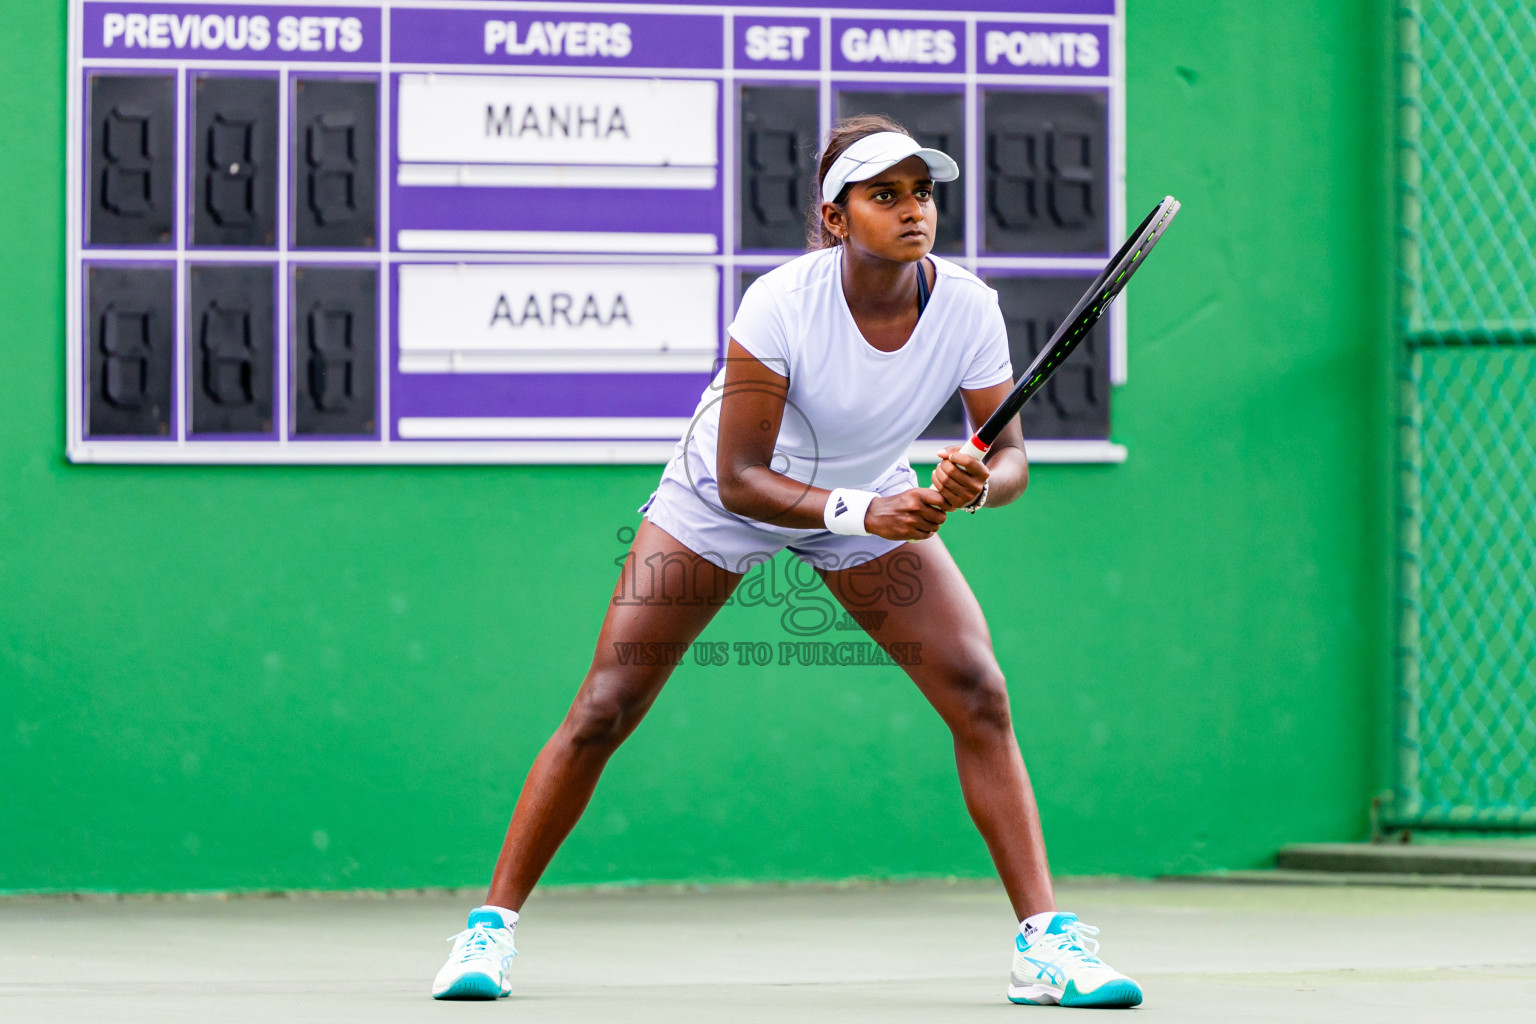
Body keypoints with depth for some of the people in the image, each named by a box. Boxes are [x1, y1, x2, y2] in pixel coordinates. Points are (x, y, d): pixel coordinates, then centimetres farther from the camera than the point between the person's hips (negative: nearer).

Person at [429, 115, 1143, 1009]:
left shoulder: (968, 309, -24)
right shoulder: (782, 304, -33)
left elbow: (1010, 456, -18)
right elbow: (739, 478, -30)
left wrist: (978, 486, -42)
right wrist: (858, 512, -44)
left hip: (877, 502, 3)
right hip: (724, 501, -3)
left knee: (982, 699, -15)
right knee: (602, 713, -7)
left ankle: (1046, 939, -11)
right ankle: (492, 926, 6)